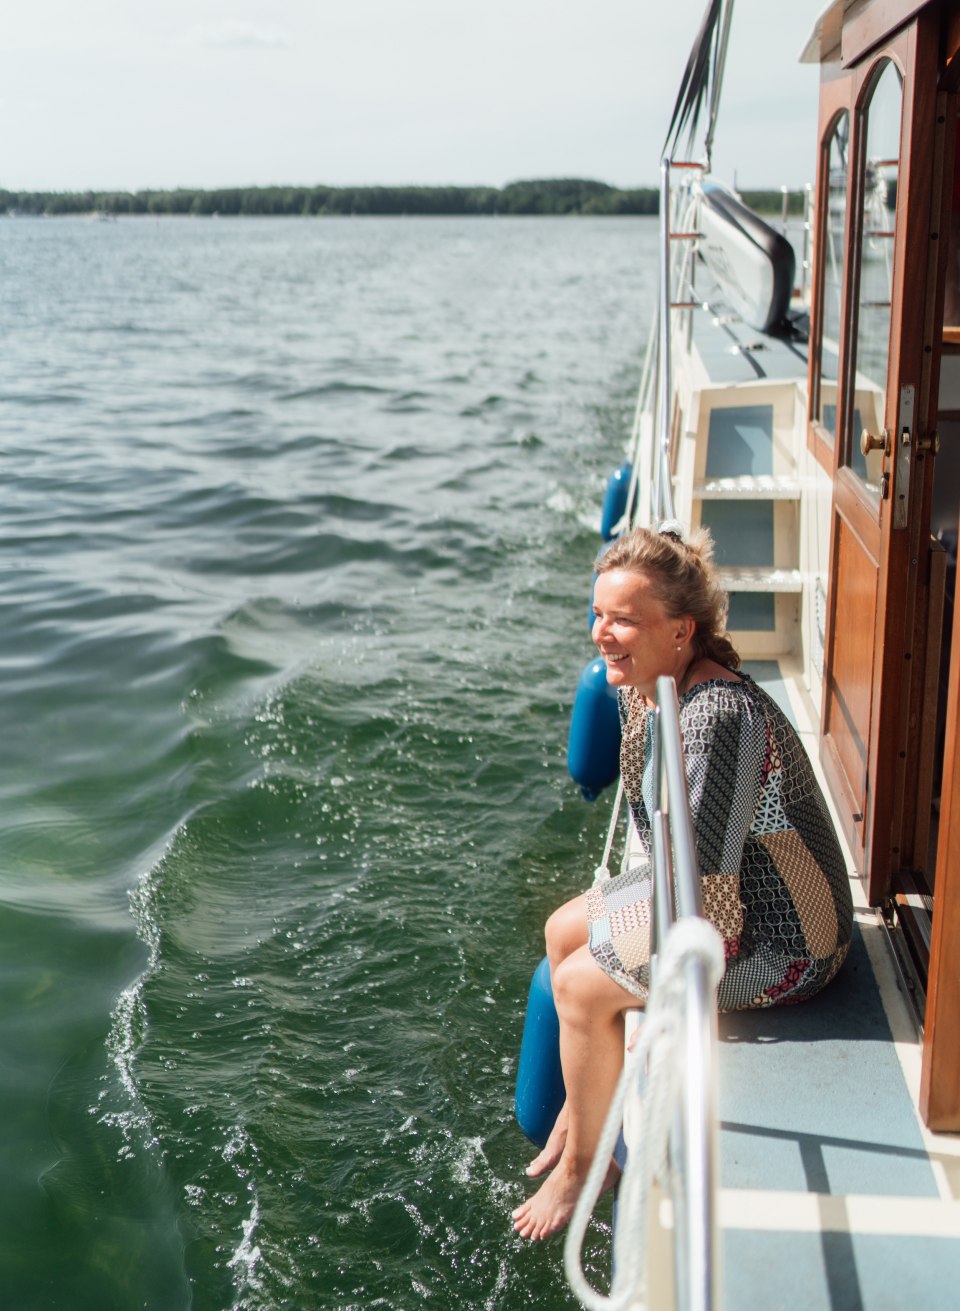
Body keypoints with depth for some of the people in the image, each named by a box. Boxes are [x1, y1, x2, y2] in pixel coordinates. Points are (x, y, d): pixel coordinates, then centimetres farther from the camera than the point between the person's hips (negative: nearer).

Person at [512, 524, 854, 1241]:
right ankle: (580, 1113, 32)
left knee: (582, 986, -10)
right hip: (715, 886, 10)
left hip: (781, 939, -10)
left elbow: (707, 889, -31)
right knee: (563, 932, 15)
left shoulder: (717, 717, -33)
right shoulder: (643, 687, -2)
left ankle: (587, 1167, 14)